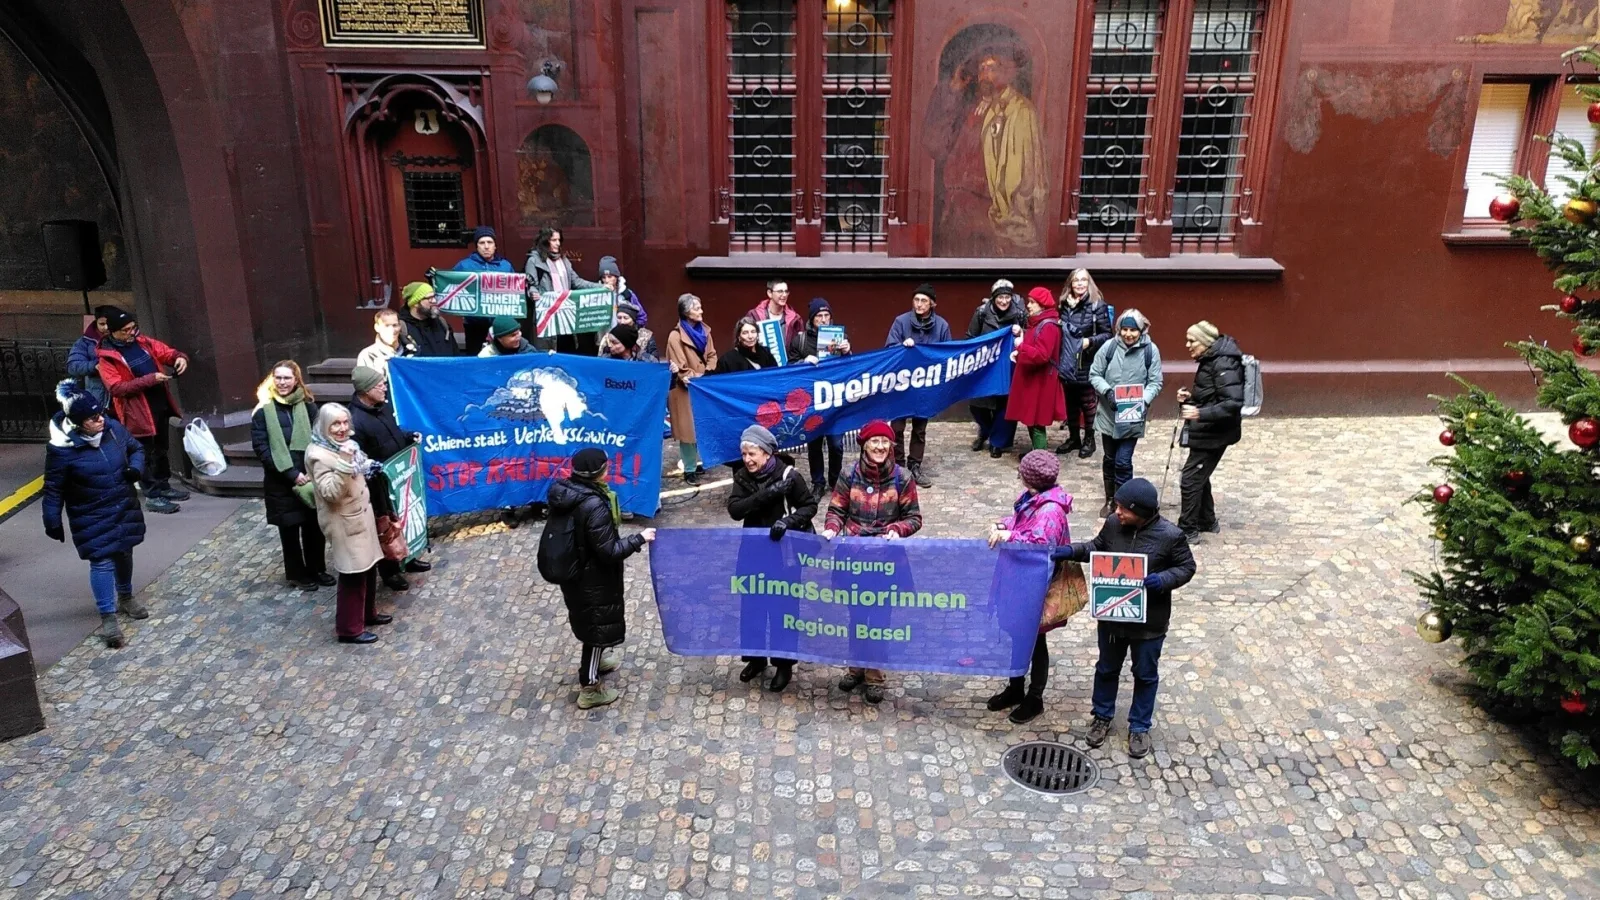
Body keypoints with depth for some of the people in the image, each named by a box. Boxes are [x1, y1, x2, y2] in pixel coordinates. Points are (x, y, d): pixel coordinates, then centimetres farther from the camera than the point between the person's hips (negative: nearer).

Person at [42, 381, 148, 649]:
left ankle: (125, 598, 41)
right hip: (91, 517, -5)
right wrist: (53, 522, -8)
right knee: (102, 562, -7)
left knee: (124, 553, 20)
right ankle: (108, 618, 1)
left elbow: (136, 449, 9)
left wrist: (135, 468, -11)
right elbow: (54, 489, -12)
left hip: (124, 507, 5)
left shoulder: (114, 428, -10)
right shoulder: (62, 449, -22)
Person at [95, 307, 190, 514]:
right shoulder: (107, 357, -12)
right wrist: (150, 379, -25)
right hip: (138, 411, -7)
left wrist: (180, 358, -10)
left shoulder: (143, 342, 6)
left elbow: (167, 352, 15)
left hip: (161, 404, 7)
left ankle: (163, 486, 35)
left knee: (162, 449, 20)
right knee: (147, 453, 0)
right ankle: (152, 496, 8)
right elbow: (116, 388, -19)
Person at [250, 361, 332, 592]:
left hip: (310, 478, 2)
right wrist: (291, 474, -14)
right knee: (289, 529, 9)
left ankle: (316, 569, 26)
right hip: (281, 483, -2)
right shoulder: (263, 411, -4)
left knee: (314, 526, 8)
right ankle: (297, 574, 24)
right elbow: (261, 448, -8)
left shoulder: (307, 406, 2)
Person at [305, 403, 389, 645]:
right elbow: (330, 492, -29)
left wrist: (367, 467, 8)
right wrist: (344, 463, -35)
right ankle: (349, 629, 8)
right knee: (353, 574, -3)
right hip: (343, 521, -9)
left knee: (369, 567, 18)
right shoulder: (318, 454, -19)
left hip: (361, 514, 9)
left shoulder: (345, 445, 7)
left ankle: (368, 613, 34)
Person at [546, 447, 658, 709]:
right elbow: (608, 551, -28)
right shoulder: (594, 506, -33)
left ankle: (595, 661, 54)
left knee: (588, 620, 30)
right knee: (597, 626, 10)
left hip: (572, 572, 8)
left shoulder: (563, 491, -7)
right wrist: (639, 539, -16)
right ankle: (590, 689, 25)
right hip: (593, 579, -8)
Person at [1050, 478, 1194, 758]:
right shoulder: (1113, 524, -10)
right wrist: (1073, 551, -9)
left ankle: (1139, 727, 35)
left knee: (1145, 675, 16)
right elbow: (1097, 548, 7)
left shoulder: (1171, 535, -20)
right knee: (1107, 669, 20)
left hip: (1149, 621, -3)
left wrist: (1163, 580, -25)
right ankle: (1102, 716, 41)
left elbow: (1187, 567, -8)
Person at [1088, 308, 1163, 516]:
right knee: (1109, 459, 15)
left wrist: (1144, 400, -21)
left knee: (1123, 462, -4)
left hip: (1133, 416, -2)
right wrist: (1107, 391, -18)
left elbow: (1155, 382, -4)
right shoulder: (1109, 346, -8)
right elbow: (1094, 374, -1)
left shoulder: (1150, 350, -9)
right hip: (1108, 413, 2)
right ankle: (1110, 500, 33)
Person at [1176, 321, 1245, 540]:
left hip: (1214, 433, -10)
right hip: (1205, 431, 10)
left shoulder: (1223, 365, -21)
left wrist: (1201, 414, -34)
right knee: (1199, 476, 19)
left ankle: (1188, 529, 6)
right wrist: (1190, 397, 4)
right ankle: (1207, 521, 34)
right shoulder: (1209, 360, 10)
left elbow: (1233, 404, -28)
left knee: (1191, 477, -5)